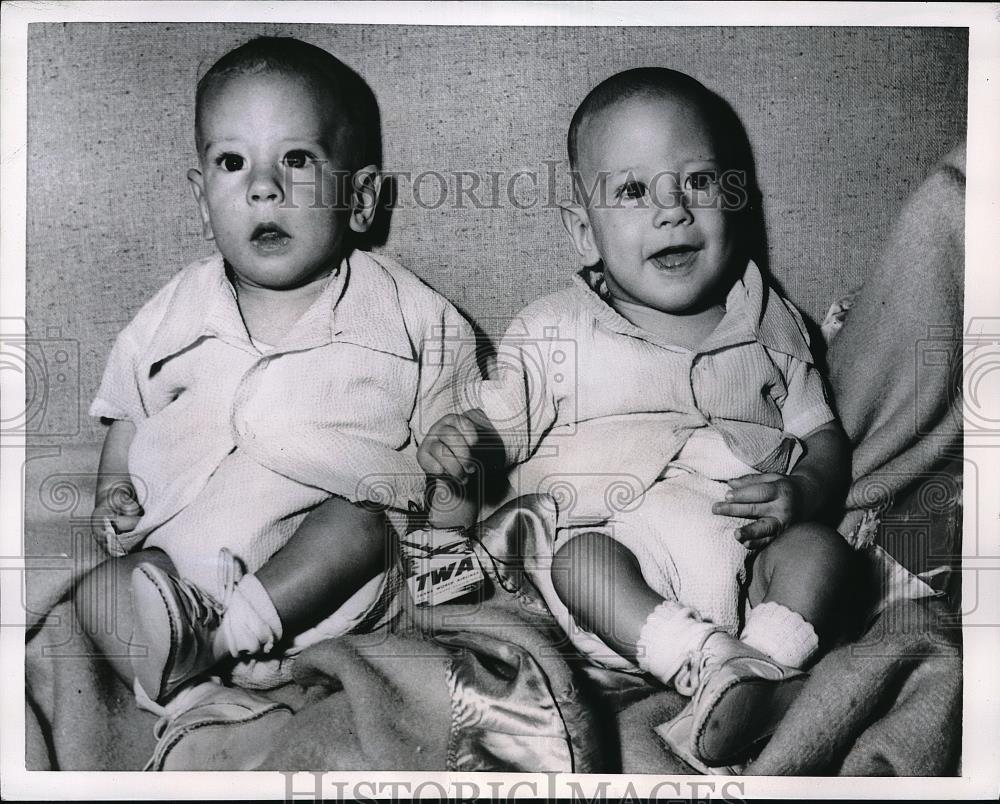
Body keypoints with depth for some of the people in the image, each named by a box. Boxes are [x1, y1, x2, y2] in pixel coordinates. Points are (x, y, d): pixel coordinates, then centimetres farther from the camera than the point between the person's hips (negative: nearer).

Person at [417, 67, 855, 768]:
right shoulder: (554, 331, 6)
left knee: (821, 547, -23)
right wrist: (457, 440, -16)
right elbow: (499, 424, 9)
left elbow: (825, 438, 14)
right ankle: (710, 665, -36)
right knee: (575, 554, -30)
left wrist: (802, 493, -9)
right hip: (621, 564, -2)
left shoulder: (770, 325, 11)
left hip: (743, 559, 2)